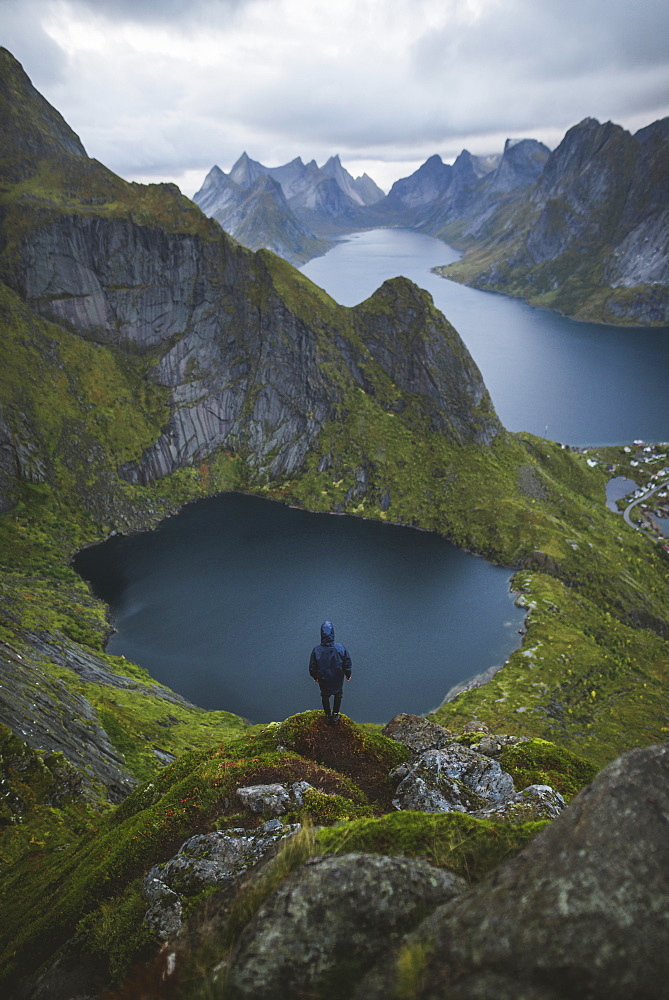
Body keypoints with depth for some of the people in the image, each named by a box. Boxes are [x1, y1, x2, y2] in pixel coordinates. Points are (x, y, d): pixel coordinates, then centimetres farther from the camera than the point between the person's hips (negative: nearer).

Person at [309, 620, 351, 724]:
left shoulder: (316, 650, -24)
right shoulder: (341, 648, -24)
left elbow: (312, 668, -9)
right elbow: (347, 664, -10)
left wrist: (315, 677, 11)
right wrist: (348, 675, 10)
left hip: (323, 680, 0)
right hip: (338, 680, 0)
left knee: (325, 696, 27)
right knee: (338, 694, 30)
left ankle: (328, 716, 42)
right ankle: (335, 715, 36)